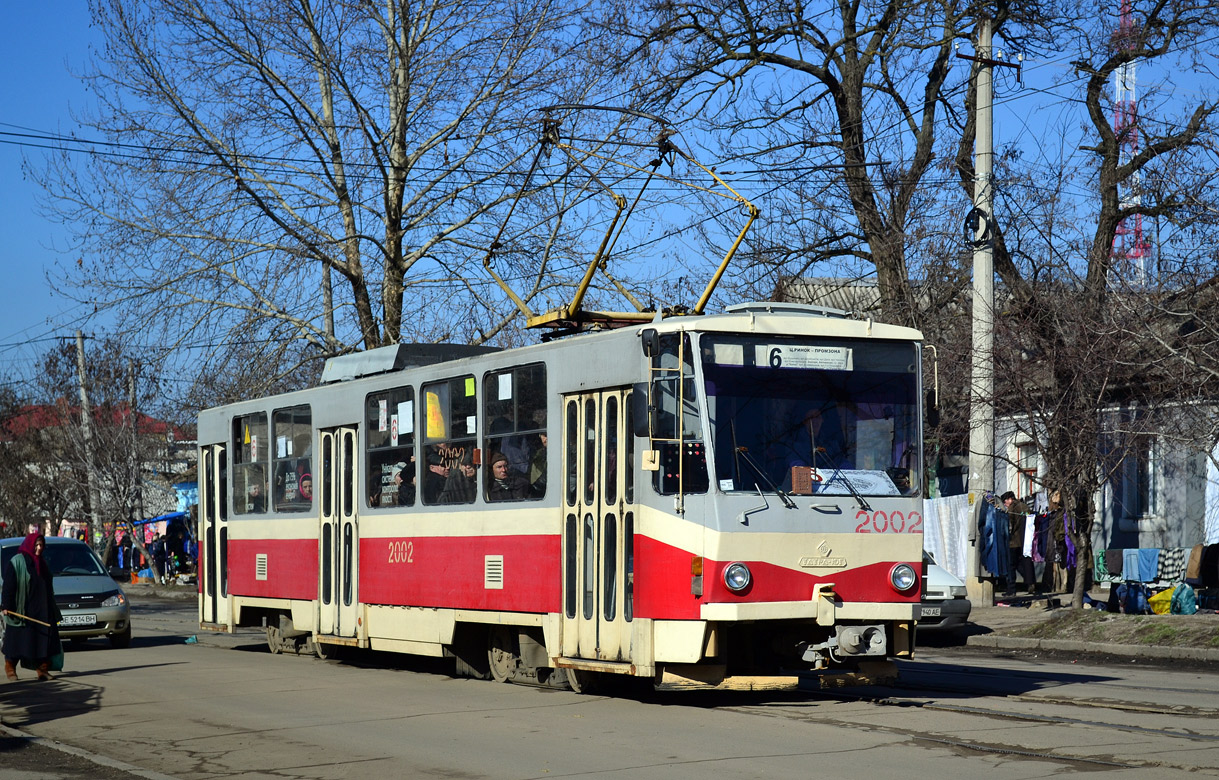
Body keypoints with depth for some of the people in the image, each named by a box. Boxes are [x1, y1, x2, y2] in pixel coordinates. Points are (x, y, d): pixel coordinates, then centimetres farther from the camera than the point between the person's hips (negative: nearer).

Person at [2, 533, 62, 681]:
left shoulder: (42, 562, 16)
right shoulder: (16, 562, -5)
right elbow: (8, 586, -9)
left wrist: (52, 610, 21)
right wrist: (6, 606, -17)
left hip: (42, 611, 6)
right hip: (21, 610, -6)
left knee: (44, 640, -1)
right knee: (18, 640, 1)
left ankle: (43, 669, 2)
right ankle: (10, 668, 16)